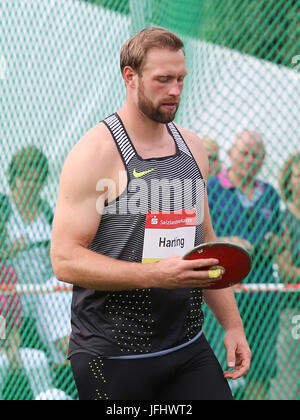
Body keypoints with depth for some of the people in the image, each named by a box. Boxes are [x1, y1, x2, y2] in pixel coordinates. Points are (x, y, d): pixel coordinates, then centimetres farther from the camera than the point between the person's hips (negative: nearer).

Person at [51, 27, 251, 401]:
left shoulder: (192, 148, 11)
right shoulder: (94, 154, -12)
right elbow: (65, 260, -18)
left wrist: (232, 323, 14)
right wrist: (156, 275, -26)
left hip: (188, 346, 6)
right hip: (111, 354, -6)